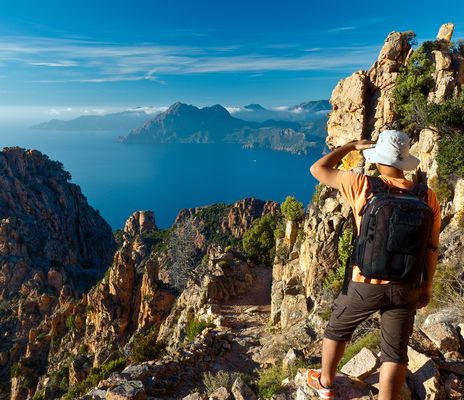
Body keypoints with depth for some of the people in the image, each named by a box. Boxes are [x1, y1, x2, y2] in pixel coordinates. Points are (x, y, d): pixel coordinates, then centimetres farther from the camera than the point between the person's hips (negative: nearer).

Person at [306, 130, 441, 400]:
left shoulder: (363, 185, -15)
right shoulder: (427, 197, -4)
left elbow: (318, 169, -4)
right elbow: (432, 248, 1)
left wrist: (352, 146, 6)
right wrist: (427, 286, 13)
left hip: (366, 284, -2)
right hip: (406, 288, 2)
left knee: (337, 330, 22)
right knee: (395, 354, 12)